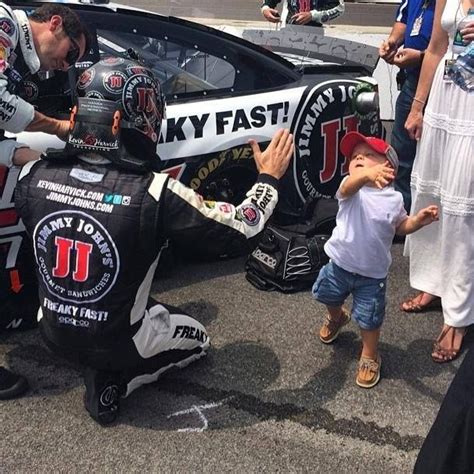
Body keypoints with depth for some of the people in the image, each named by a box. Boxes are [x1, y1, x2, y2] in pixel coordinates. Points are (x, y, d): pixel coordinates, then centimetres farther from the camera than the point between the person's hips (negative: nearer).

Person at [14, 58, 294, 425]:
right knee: (197, 339, 24)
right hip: (118, 340, -5)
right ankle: (115, 380, 6)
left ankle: (104, 366, 14)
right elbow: (236, 229, -19)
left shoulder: (35, 175, -17)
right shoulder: (154, 193, -30)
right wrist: (269, 178, -3)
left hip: (53, 332, 5)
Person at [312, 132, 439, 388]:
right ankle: (336, 318, 60)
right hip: (340, 263, 1)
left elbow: (401, 226, 10)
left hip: (372, 274, -1)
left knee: (369, 319, 6)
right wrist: (368, 175, -62)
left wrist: (419, 219, -11)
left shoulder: (394, 198, -6)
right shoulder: (351, 190, -14)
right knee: (328, 295, 25)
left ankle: (370, 357, 34)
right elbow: (351, 185, -40)